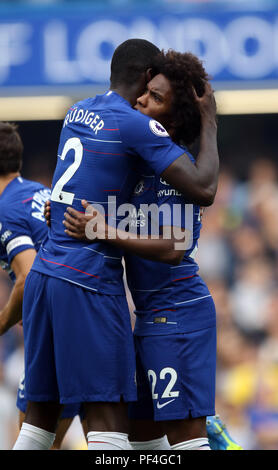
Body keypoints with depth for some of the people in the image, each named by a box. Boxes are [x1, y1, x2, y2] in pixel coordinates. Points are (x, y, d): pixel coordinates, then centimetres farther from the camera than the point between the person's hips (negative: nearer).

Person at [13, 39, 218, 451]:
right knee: (108, 419, -11)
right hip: (89, 283, -8)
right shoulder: (135, 125, -8)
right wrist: (208, 122, 1)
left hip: (43, 276, 8)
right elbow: (204, 190, -13)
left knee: (40, 417, 10)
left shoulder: (78, 112, 16)